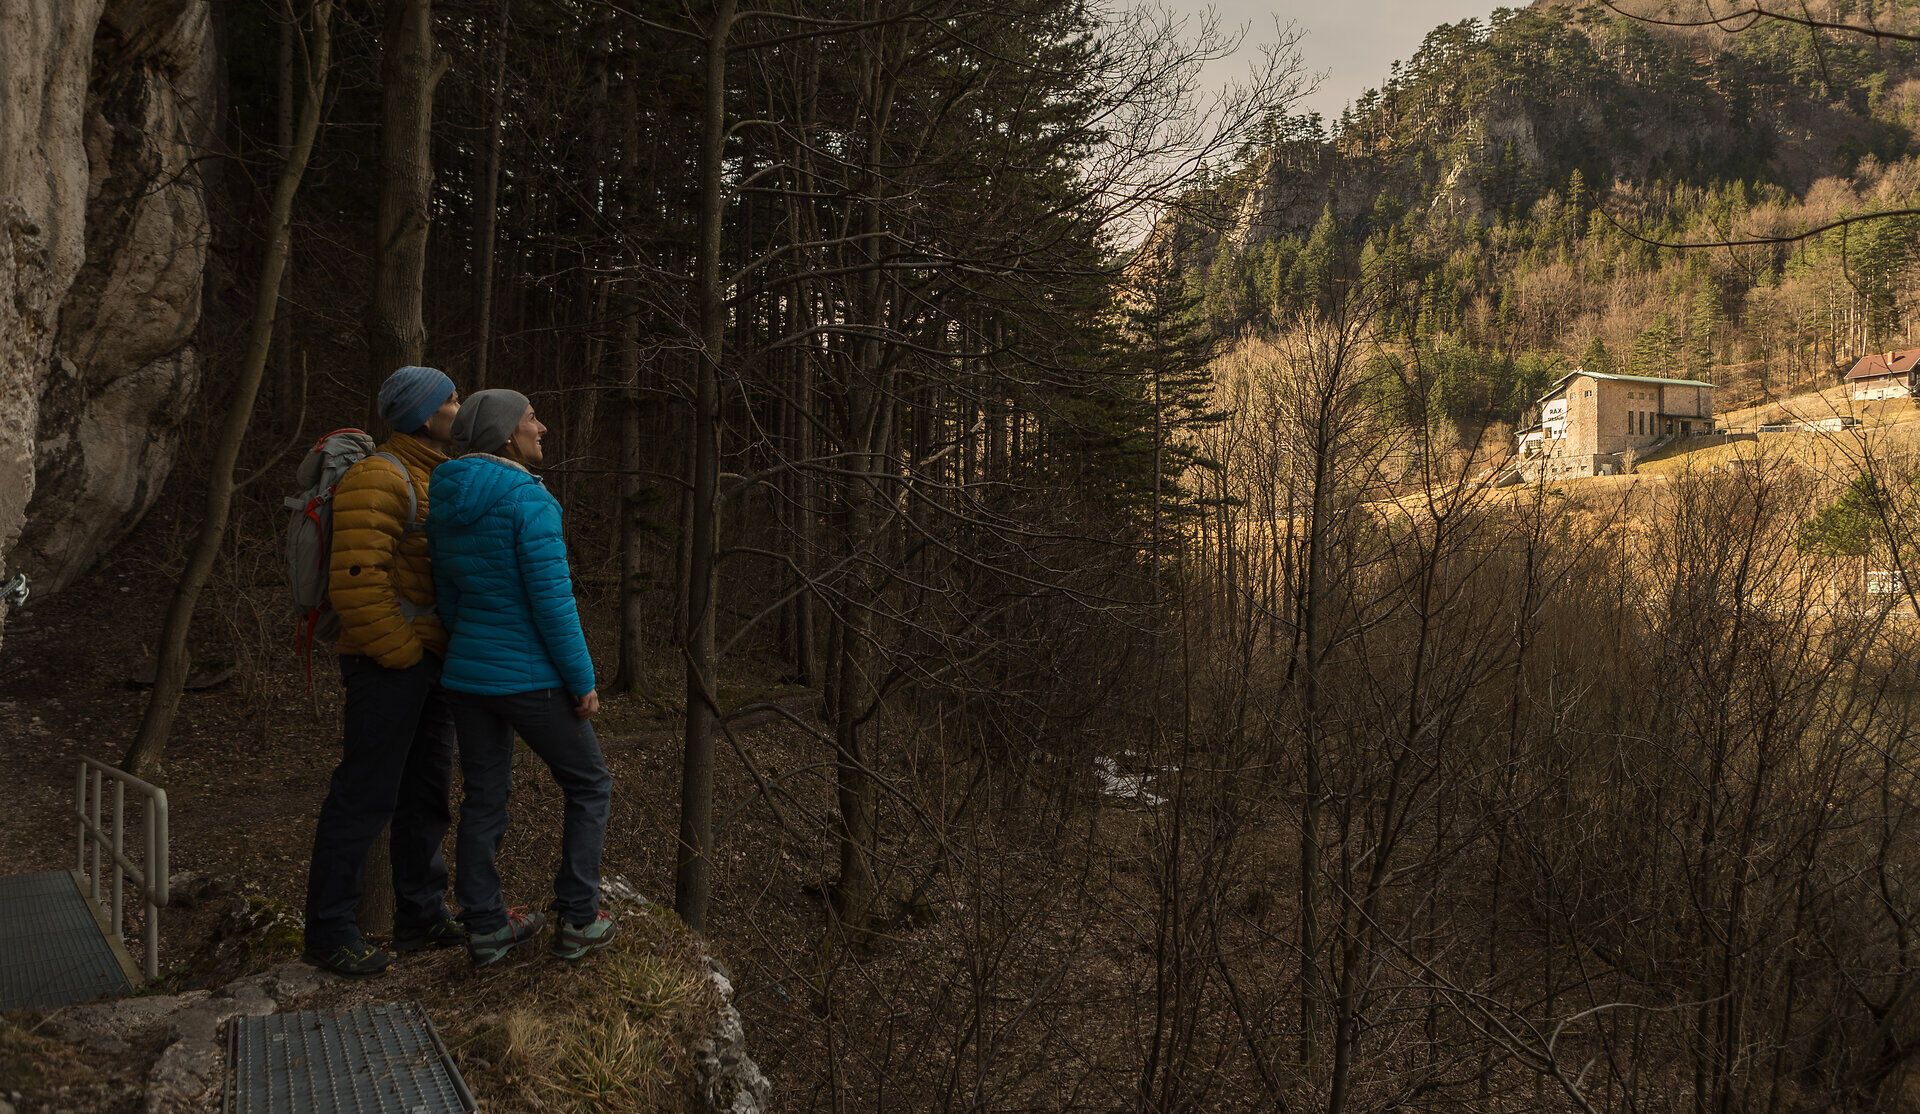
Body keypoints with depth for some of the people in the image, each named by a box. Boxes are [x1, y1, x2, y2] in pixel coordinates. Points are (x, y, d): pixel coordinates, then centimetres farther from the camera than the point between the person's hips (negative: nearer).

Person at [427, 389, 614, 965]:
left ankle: (486, 929, 22)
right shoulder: (528, 497, -19)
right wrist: (583, 681, -14)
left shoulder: (446, 506, 6)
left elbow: (449, 597, 12)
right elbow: (552, 598, -22)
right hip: (530, 679, -7)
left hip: (468, 675, 7)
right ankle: (577, 921, 14)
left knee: (484, 800, 15)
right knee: (589, 787, 11)